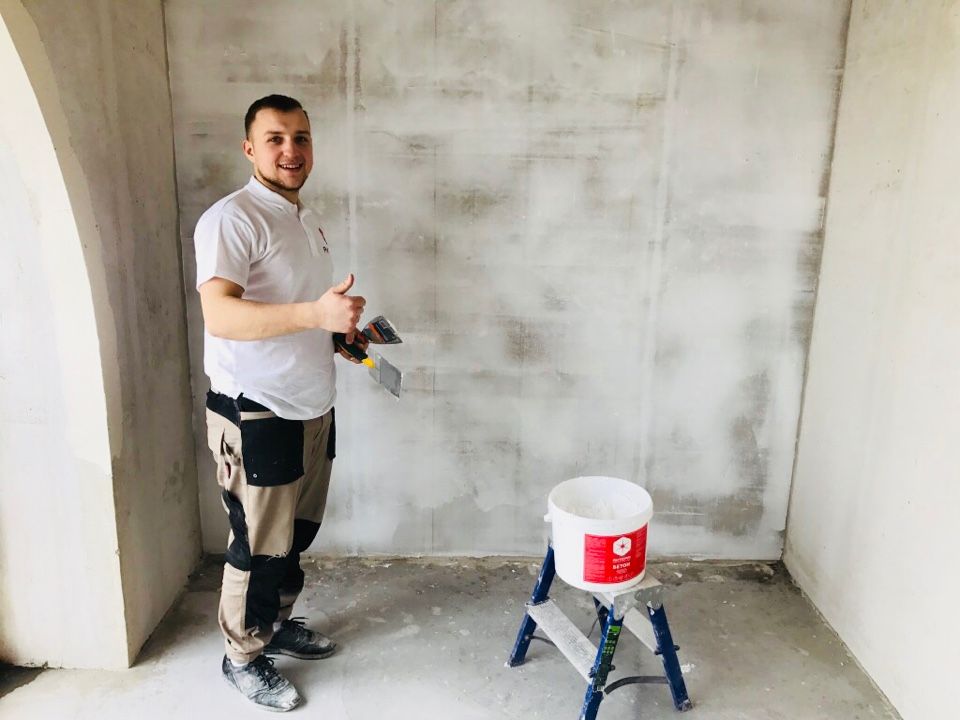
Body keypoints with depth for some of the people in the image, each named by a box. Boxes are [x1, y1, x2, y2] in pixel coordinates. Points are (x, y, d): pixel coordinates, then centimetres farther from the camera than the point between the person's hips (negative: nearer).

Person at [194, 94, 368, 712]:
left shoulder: (307, 219, 14)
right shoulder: (231, 219, -16)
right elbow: (219, 315, -29)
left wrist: (342, 332, 8)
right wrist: (316, 314, -40)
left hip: (312, 406, 8)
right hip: (257, 414, -8)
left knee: (297, 533, 20)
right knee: (261, 545, 5)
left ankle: (277, 623, 41)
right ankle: (243, 656, 27)